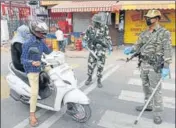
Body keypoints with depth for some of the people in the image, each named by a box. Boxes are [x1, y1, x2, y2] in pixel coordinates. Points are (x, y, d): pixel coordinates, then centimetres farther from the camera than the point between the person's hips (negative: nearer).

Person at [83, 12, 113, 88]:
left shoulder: (105, 28, 1)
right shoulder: (90, 28, 0)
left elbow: (107, 38, 8)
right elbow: (85, 37, 6)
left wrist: (110, 46, 3)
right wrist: (84, 42, -11)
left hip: (101, 50, 0)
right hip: (93, 49, 1)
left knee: (100, 65, 0)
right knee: (90, 64, 7)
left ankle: (99, 80, 15)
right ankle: (89, 78, 27)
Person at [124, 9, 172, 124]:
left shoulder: (164, 33, -8)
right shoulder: (144, 34, 10)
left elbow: (167, 51, -14)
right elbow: (138, 46, 12)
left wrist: (166, 66, -22)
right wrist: (130, 49, -9)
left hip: (155, 66, -6)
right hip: (144, 64, 7)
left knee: (155, 90, -1)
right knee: (146, 87, 17)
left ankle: (158, 113, 12)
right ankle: (149, 105, 35)